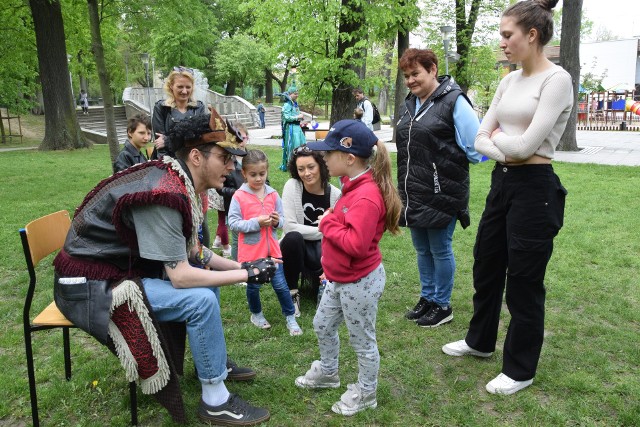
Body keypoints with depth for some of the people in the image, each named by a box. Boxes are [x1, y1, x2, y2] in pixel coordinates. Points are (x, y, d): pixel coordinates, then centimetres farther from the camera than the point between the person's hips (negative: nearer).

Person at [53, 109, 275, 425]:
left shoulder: (182, 185, 1)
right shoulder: (163, 196, -28)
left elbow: (192, 252, 8)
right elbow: (180, 277, -29)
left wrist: (242, 266, -1)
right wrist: (248, 275, -21)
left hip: (123, 266, 10)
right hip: (91, 285, -10)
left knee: (207, 274, 12)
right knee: (200, 299, -22)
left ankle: (212, 360, 24)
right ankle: (215, 402, -6)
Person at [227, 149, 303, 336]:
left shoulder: (273, 194, 1)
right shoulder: (239, 196, -10)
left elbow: (281, 221, 8)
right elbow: (233, 223, -14)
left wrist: (277, 221, -15)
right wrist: (256, 222, -22)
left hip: (272, 249, 2)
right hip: (250, 250, -2)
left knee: (280, 284, 5)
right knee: (253, 285, 14)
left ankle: (290, 317, 21)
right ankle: (256, 314, 38)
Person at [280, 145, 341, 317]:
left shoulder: (335, 194, -10)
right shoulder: (292, 186, -14)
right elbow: (289, 227, -20)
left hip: (323, 251, 1)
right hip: (296, 247, -1)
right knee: (293, 238, -36)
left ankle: (315, 276, 16)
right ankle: (292, 292, -14)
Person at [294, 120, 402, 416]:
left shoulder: (366, 196, -28)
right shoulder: (354, 186, 3)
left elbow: (356, 243, -33)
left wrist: (328, 223, -22)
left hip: (359, 283, -10)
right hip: (340, 279, 10)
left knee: (362, 341, 11)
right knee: (322, 326, 25)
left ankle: (366, 394, 32)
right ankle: (328, 372, 48)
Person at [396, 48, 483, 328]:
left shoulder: (453, 101, -12)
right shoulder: (410, 103, 12)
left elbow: (475, 149, -12)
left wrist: (448, 164, -4)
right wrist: (406, 186, 16)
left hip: (441, 193, -7)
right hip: (414, 194, 7)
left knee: (440, 249, 5)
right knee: (422, 249, 17)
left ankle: (442, 305, 22)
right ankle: (427, 297, 34)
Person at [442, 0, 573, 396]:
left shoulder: (557, 79, -13)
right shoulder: (510, 81, 11)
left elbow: (525, 144, -21)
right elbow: (480, 137, 8)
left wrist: (499, 137, -1)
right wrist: (503, 148, -12)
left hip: (534, 188, -8)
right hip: (502, 183, 8)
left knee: (524, 281, 4)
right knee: (487, 266, 19)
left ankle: (520, 369, 24)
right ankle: (480, 340, 41)